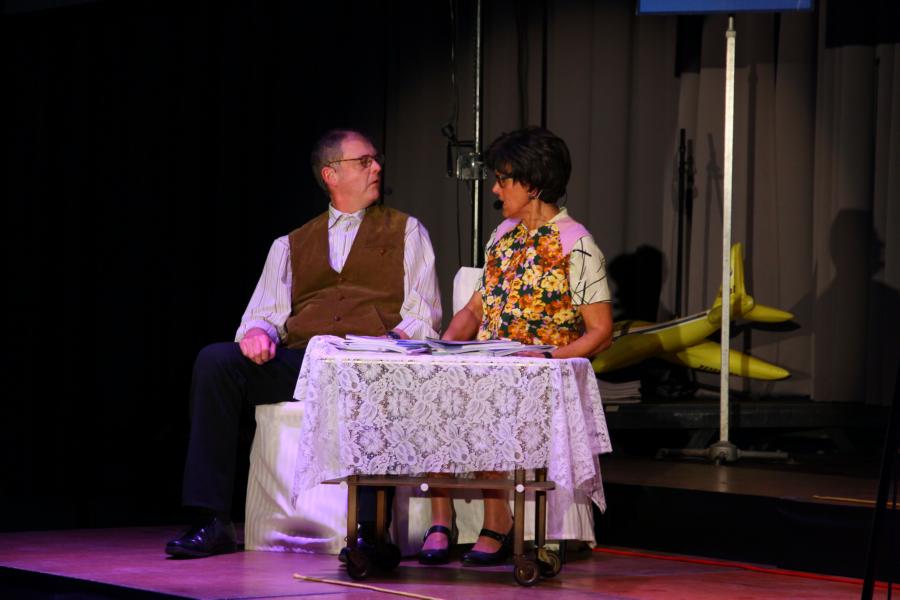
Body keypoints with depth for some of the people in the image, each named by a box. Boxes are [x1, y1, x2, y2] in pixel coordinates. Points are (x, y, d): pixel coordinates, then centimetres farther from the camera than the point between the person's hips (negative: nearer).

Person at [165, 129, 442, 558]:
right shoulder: (290, 246, 25)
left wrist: (392, 341, -14)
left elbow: (423, 317, 9)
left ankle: (369, 527, -41)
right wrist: (258, 332, -9)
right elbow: (264, 314, 17)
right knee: (214, 360, -24)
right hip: (297, 362, 3)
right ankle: (212, 523, -26)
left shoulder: (406, 232, 19)